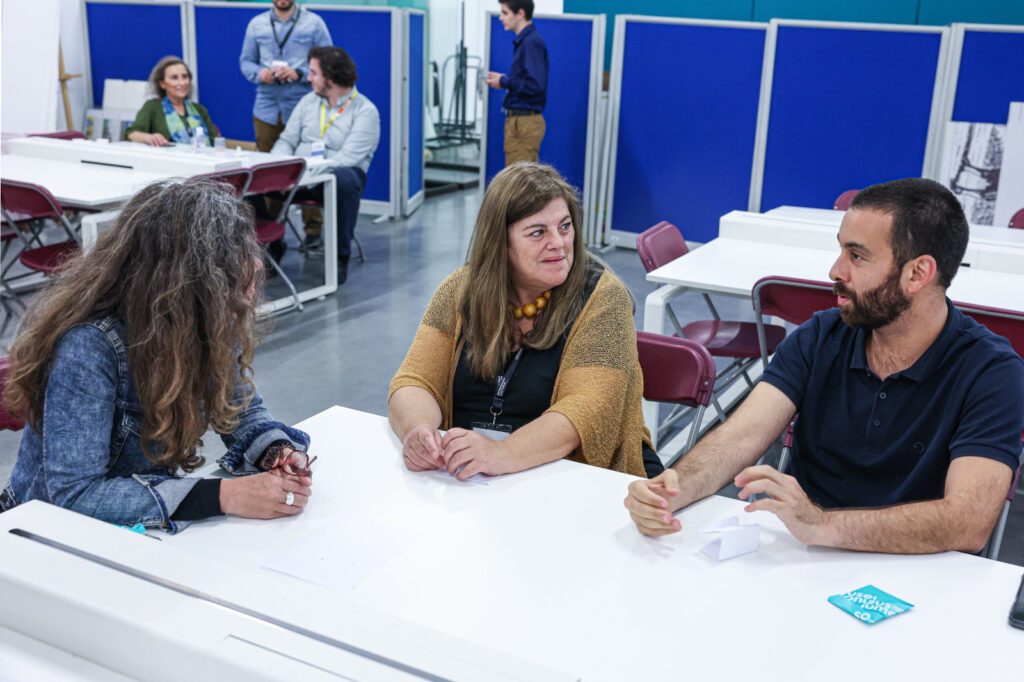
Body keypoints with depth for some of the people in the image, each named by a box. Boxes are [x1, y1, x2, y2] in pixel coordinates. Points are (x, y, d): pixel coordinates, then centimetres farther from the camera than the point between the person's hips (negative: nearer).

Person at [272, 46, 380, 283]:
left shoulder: (365, 111, -5)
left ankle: (340, 257, -24)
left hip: (338, 174, -4)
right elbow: (287, 140, 15)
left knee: (345, 180, -41)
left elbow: (347, 158, -17)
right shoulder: (308, 101, 15)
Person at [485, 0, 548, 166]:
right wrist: (503, 80, 8)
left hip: (525, 122, -10)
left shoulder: (532, 43, -15)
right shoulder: (523, 41, 15)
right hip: (518, 120, 10)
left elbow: (535, 85, -23)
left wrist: (504, 82, -12)